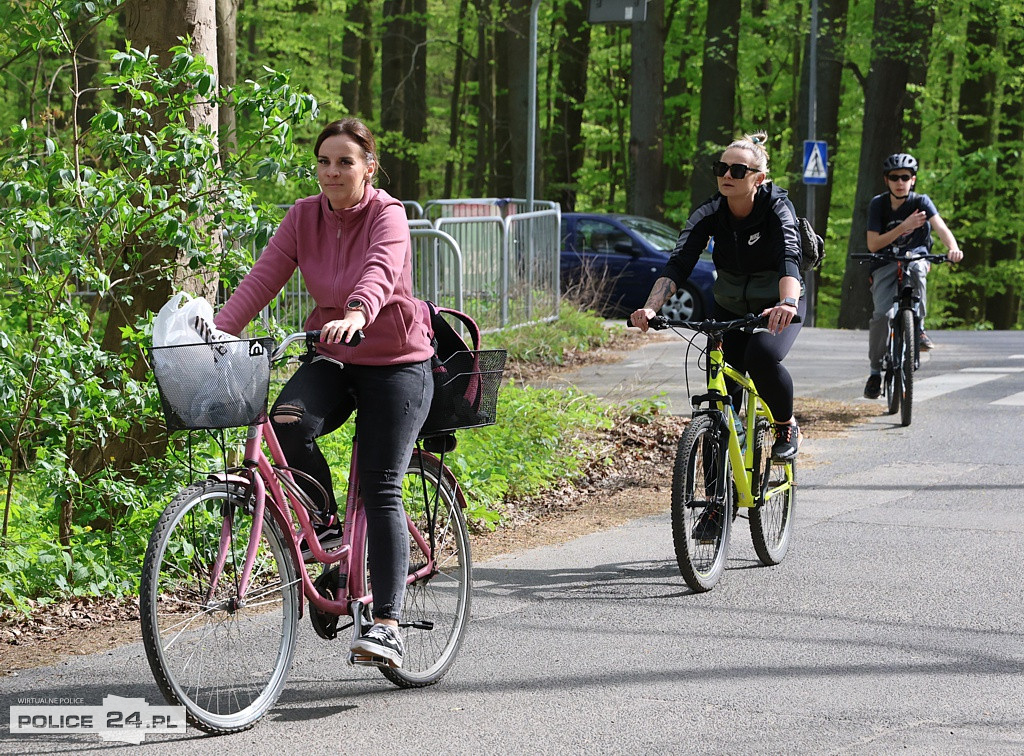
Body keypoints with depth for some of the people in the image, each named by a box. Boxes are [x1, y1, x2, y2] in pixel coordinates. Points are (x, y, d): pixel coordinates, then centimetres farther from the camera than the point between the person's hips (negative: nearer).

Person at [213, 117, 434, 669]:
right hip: (332, 358, 4)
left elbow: (380, 271, -36)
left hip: (396, 363, -4)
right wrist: (216, 333, -24)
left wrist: (358, 313, -57)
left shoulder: (386, 214, -15)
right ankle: (327, 524, -1)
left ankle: (387, 624, -8)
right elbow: (261, 280, -9)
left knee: (381, 490, -10)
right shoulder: (304, 217, -1)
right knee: (286, 426, -27)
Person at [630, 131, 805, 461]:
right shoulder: (709, 214, -17)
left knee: (762, 357, -31)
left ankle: (787, 427, -5)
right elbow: (678, 264, -28)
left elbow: (788, 258, -42)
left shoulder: (777, 208, -25)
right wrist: (650, 308, -46)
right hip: (730, 307, 4)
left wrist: (787, 304, -63)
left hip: (776, 306, -3)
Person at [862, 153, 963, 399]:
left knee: (916, 268, -38)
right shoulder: (878, 204, -5)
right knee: (881, 314, -21)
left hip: (914, 257, 0)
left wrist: (953, 248, -44)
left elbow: (940, 226, -23)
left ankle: (918, 326, -19)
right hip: (885, 265, 0)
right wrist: (904, 227, -23)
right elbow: (873, 244, -12)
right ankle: (875, 371, -4)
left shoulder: (921, 201, -7)